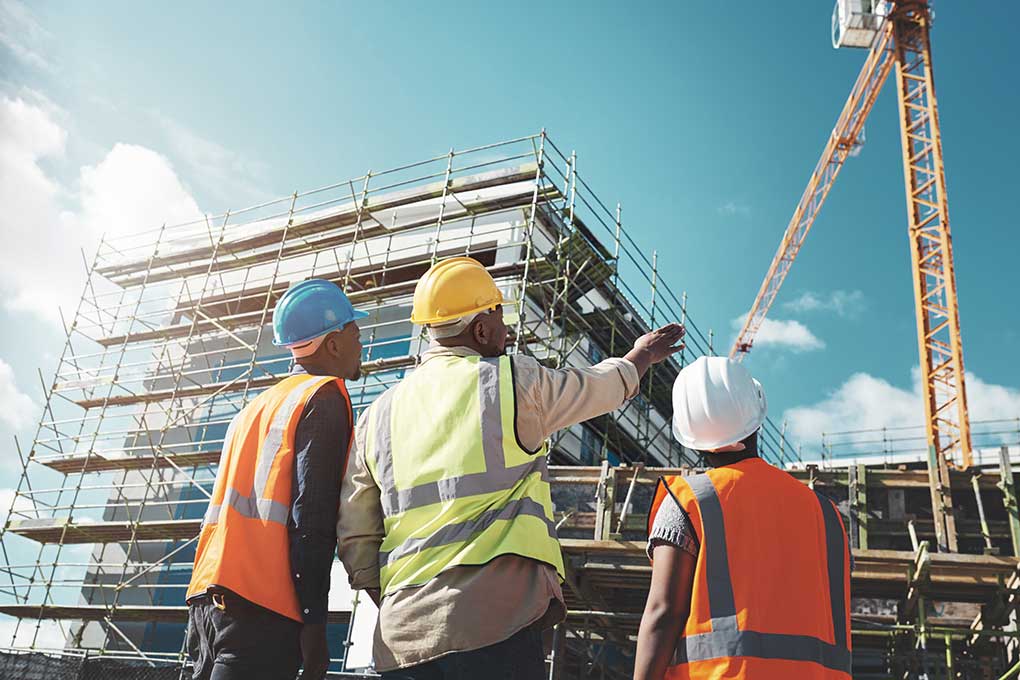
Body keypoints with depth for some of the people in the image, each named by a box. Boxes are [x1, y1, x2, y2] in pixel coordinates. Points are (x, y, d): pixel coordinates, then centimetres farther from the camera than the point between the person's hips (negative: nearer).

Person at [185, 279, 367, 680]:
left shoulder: (255, 407, 24)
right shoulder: (326, 397, -2)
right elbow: (312, 515, -13)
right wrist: (314, 621, -14)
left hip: (206, 600, 8)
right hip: (261, 608, -8)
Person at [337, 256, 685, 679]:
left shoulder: (377, 416, 12)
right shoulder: (514, 382, 0)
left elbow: (355, 539, 13)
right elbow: (604, 385, 18)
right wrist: (642, 355, 39)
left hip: (401, 637, 5)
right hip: (495, 623, -5)